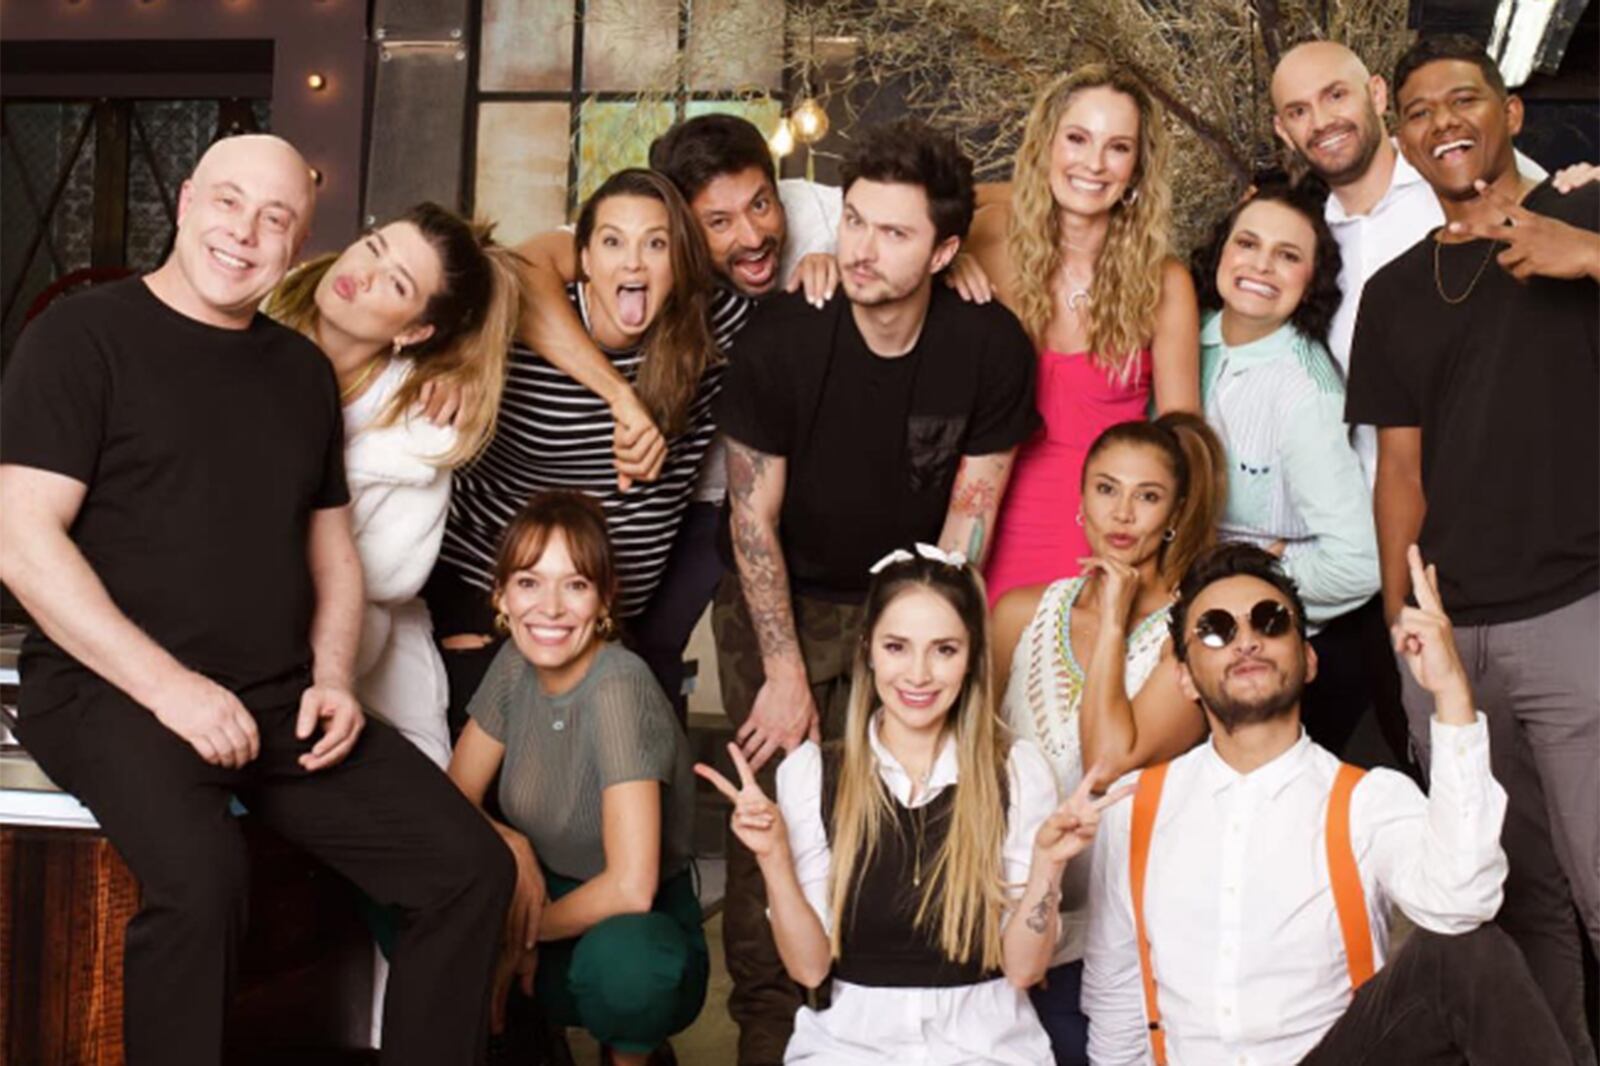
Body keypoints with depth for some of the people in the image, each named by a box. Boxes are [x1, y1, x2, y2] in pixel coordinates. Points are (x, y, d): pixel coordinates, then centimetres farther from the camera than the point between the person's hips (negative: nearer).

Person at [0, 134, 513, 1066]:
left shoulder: (303, 367, 15)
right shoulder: (83, 336, -3)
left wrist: (333, 676, 2)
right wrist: (167, 684, -19)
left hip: (282, 701, 6)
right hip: (111, 691, -5)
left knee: (472, 867, -9)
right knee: (202, 879, -35)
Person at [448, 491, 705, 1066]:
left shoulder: (619, 685, -24)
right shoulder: (516, 663, -4)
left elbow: (630, 888, -29)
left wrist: (519, 930, -13)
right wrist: (512, 846, -17)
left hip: (636, 934, -5)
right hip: (549, 904, 5)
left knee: (619, 955, -39)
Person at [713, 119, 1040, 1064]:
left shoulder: (990, 348, -16)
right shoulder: (782, 338, -19)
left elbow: (967, 521, -8)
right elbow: (754, 516, -12)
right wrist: (787, 675, -12)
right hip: (782, 603, -1)